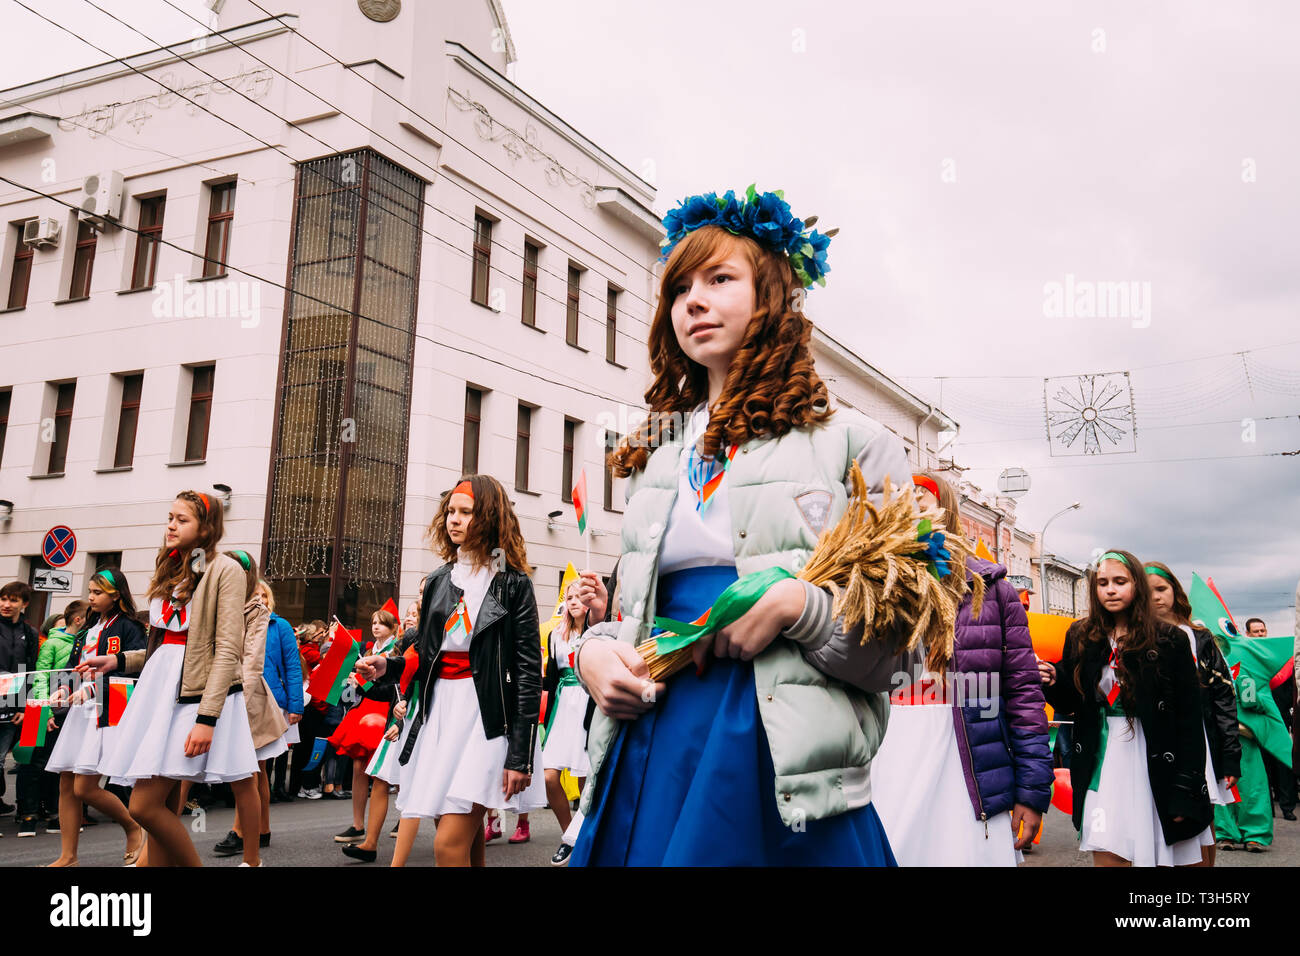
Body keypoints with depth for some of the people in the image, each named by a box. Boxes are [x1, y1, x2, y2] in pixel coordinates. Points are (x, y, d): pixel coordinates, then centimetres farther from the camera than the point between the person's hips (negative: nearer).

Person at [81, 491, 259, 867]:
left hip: (198, 693, -7)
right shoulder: (171, 571, 17)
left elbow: (228, 650, -15)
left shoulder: (225, 570, -8)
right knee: (165, 809, 8)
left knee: (144, 805, -11)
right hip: (160, 690, 7)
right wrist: (118, 660, 13)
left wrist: (207, 718, -21)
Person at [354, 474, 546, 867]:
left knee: (449, 844, -11)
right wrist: (388, 665, -1)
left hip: (488, 718, -5)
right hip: (440, 711, 5)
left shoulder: (513, 584, -5)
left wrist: (520, 756, -13)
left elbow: (529, 671, -8)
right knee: (468, 842, 10)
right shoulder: (439, 580, 11)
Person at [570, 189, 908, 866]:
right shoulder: (655, 455, 15)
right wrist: (593, 649, -2)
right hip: (648, 738, 4)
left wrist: (797, 605, -19)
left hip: (782, 753, -4)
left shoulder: (854, 443, 0)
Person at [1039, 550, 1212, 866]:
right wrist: (1054, 683, -13)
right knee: (1106, 855, -4)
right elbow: (1071, 704, 10)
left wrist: (1185, 788, -8)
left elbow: (1190, 720, -4)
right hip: (1102, 765, 2)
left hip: (1155, 766, -1)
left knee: (1161, 855, 6)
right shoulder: (1081, 637, 5)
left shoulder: (1169, 640, -3)